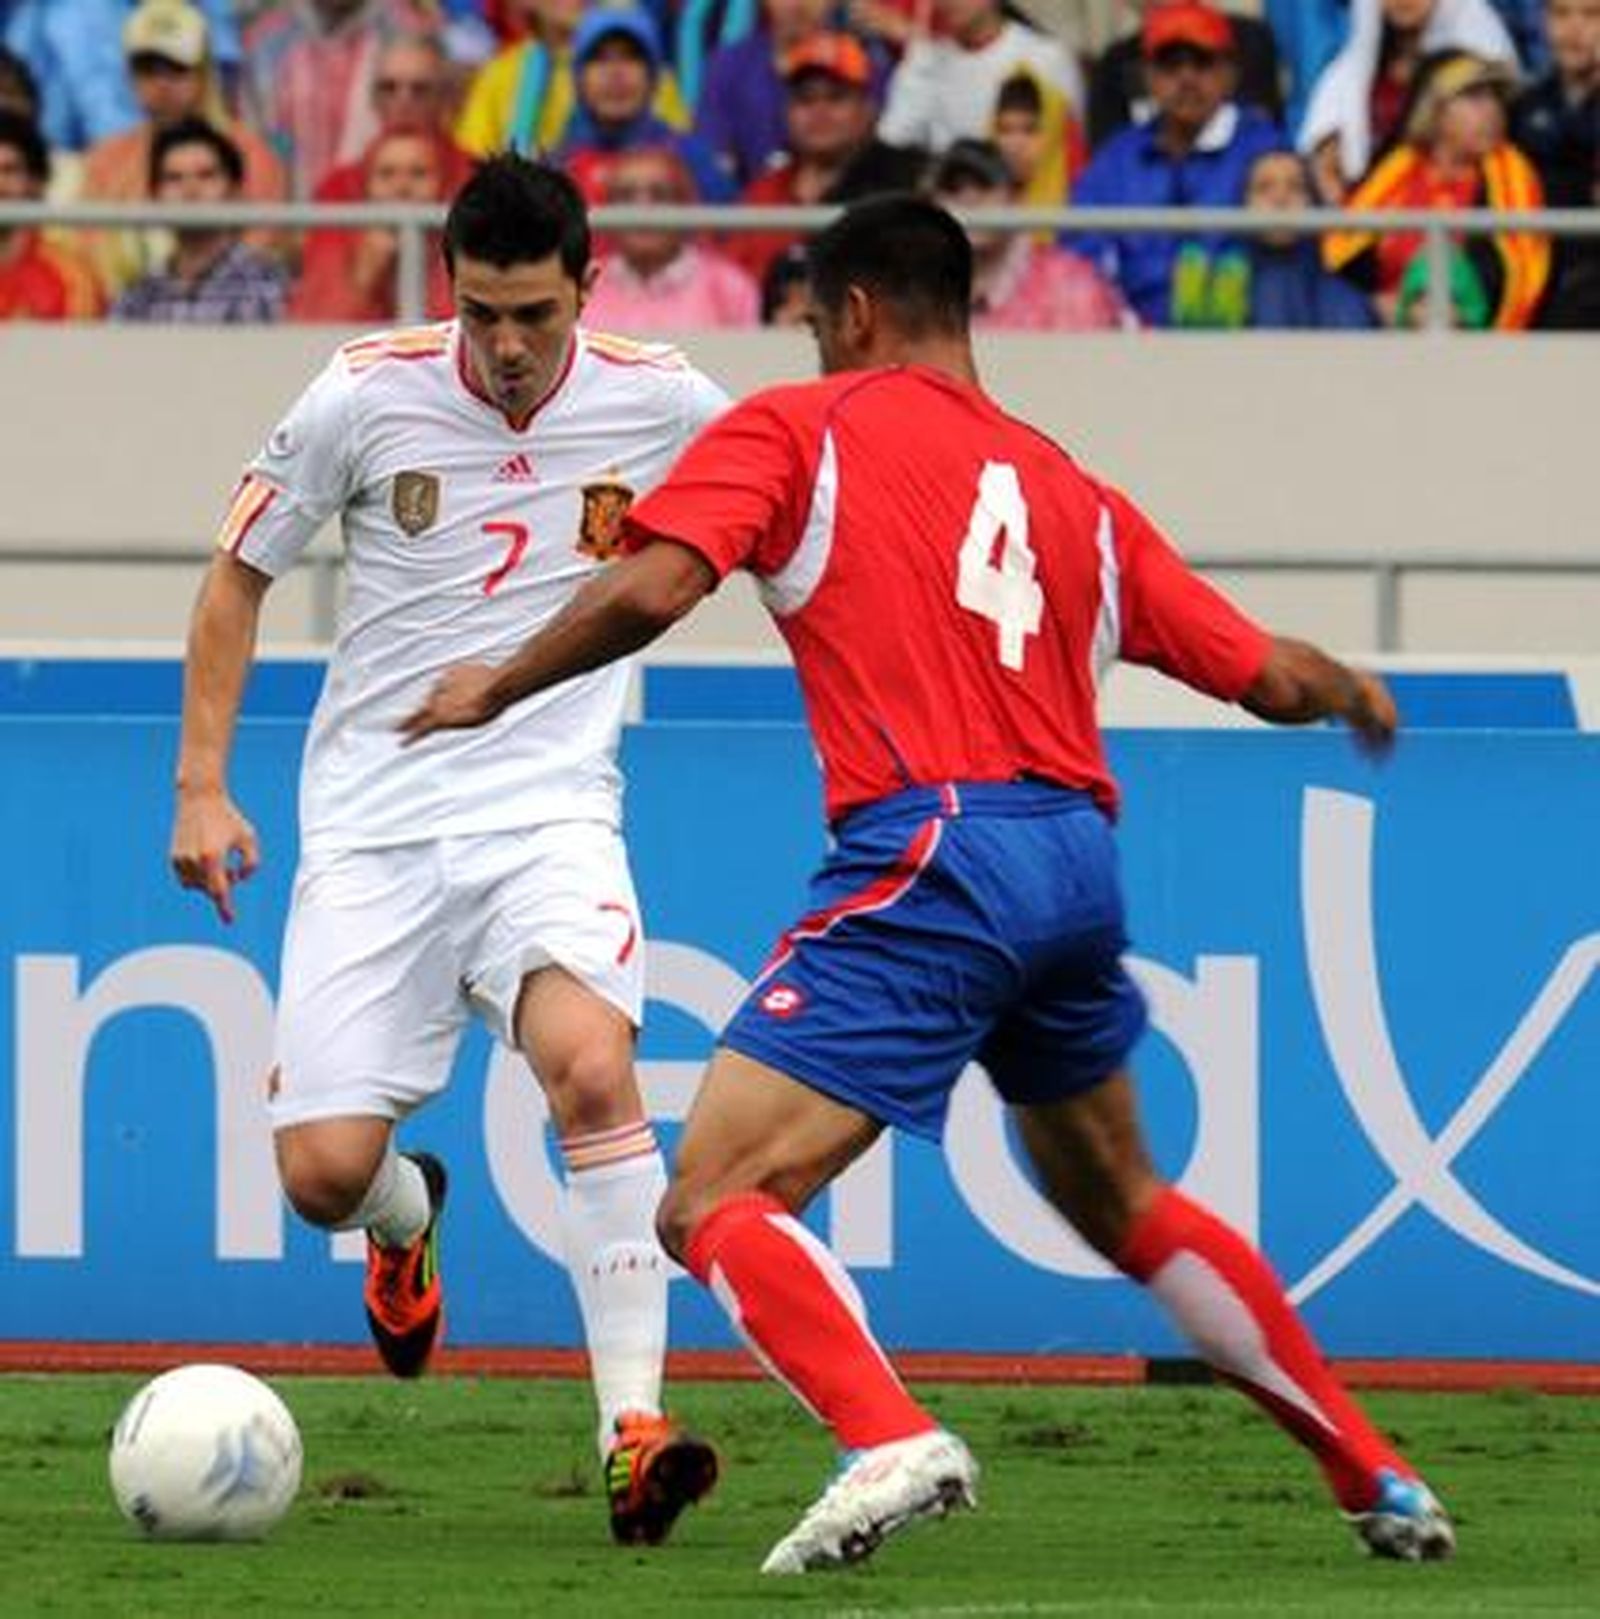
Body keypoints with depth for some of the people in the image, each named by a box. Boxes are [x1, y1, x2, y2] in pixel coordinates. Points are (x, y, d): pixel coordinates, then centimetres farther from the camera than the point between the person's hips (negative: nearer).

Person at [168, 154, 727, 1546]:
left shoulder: (660, 406, -4)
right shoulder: (367, 397, -5)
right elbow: (239, 572, 9)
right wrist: (202, 788, 5)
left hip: (549, 816, -1)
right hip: (371, 827, 1)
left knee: (590, 1062, -30)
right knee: (324, 1171, -7)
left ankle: (635, 1429, -27)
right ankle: (405, 1219, 35)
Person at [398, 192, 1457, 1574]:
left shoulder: (800, 429, 5)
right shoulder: (1074, 495, 20)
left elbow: (651, 590, -9)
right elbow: (1271, 676, 20)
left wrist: (503, 684, 8)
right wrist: (1360, 699, 43)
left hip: (928, 858, -7)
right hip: (1076, 858, 7)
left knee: (713, 1205, -10)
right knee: (1121, 1204, 29)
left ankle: (889, 1442, -35)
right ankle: (1379, 1481, 32)